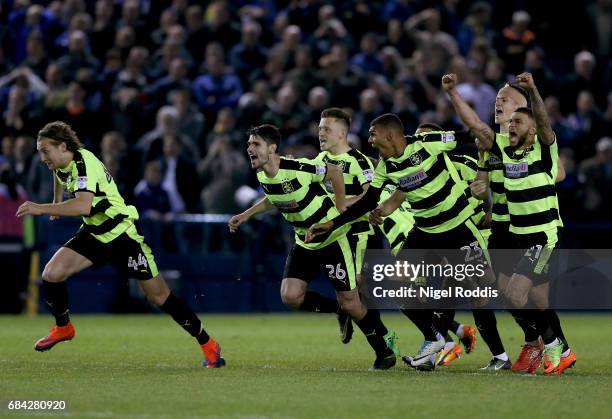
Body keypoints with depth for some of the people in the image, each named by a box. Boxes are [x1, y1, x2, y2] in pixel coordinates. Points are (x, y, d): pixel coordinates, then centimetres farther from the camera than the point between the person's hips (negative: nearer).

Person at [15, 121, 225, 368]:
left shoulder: (85, 164, -27)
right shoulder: (62, 165, 0)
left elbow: (84, 206, -44)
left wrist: (41, 209, -43)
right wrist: (56, 204, 30)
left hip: (121, 234, -7)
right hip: (93, 234, 7)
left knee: (160, 297, -3)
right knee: (51, 274, -12)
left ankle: (208, 345, 11)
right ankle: (63, 328, 13)